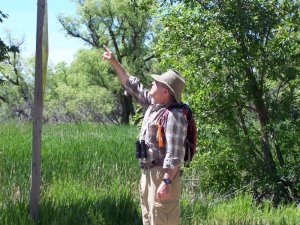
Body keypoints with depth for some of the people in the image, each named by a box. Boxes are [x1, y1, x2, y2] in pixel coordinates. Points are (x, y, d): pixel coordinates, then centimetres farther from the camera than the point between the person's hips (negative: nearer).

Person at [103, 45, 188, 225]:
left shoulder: (174, 116, -19)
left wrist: (167, 182, -29)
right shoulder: (153, 105, 10)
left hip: (162, 175, -10)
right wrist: (114, 62, 22)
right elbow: (133, 85, 21)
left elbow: (174, 153, -25)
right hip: (148, 173, 10)